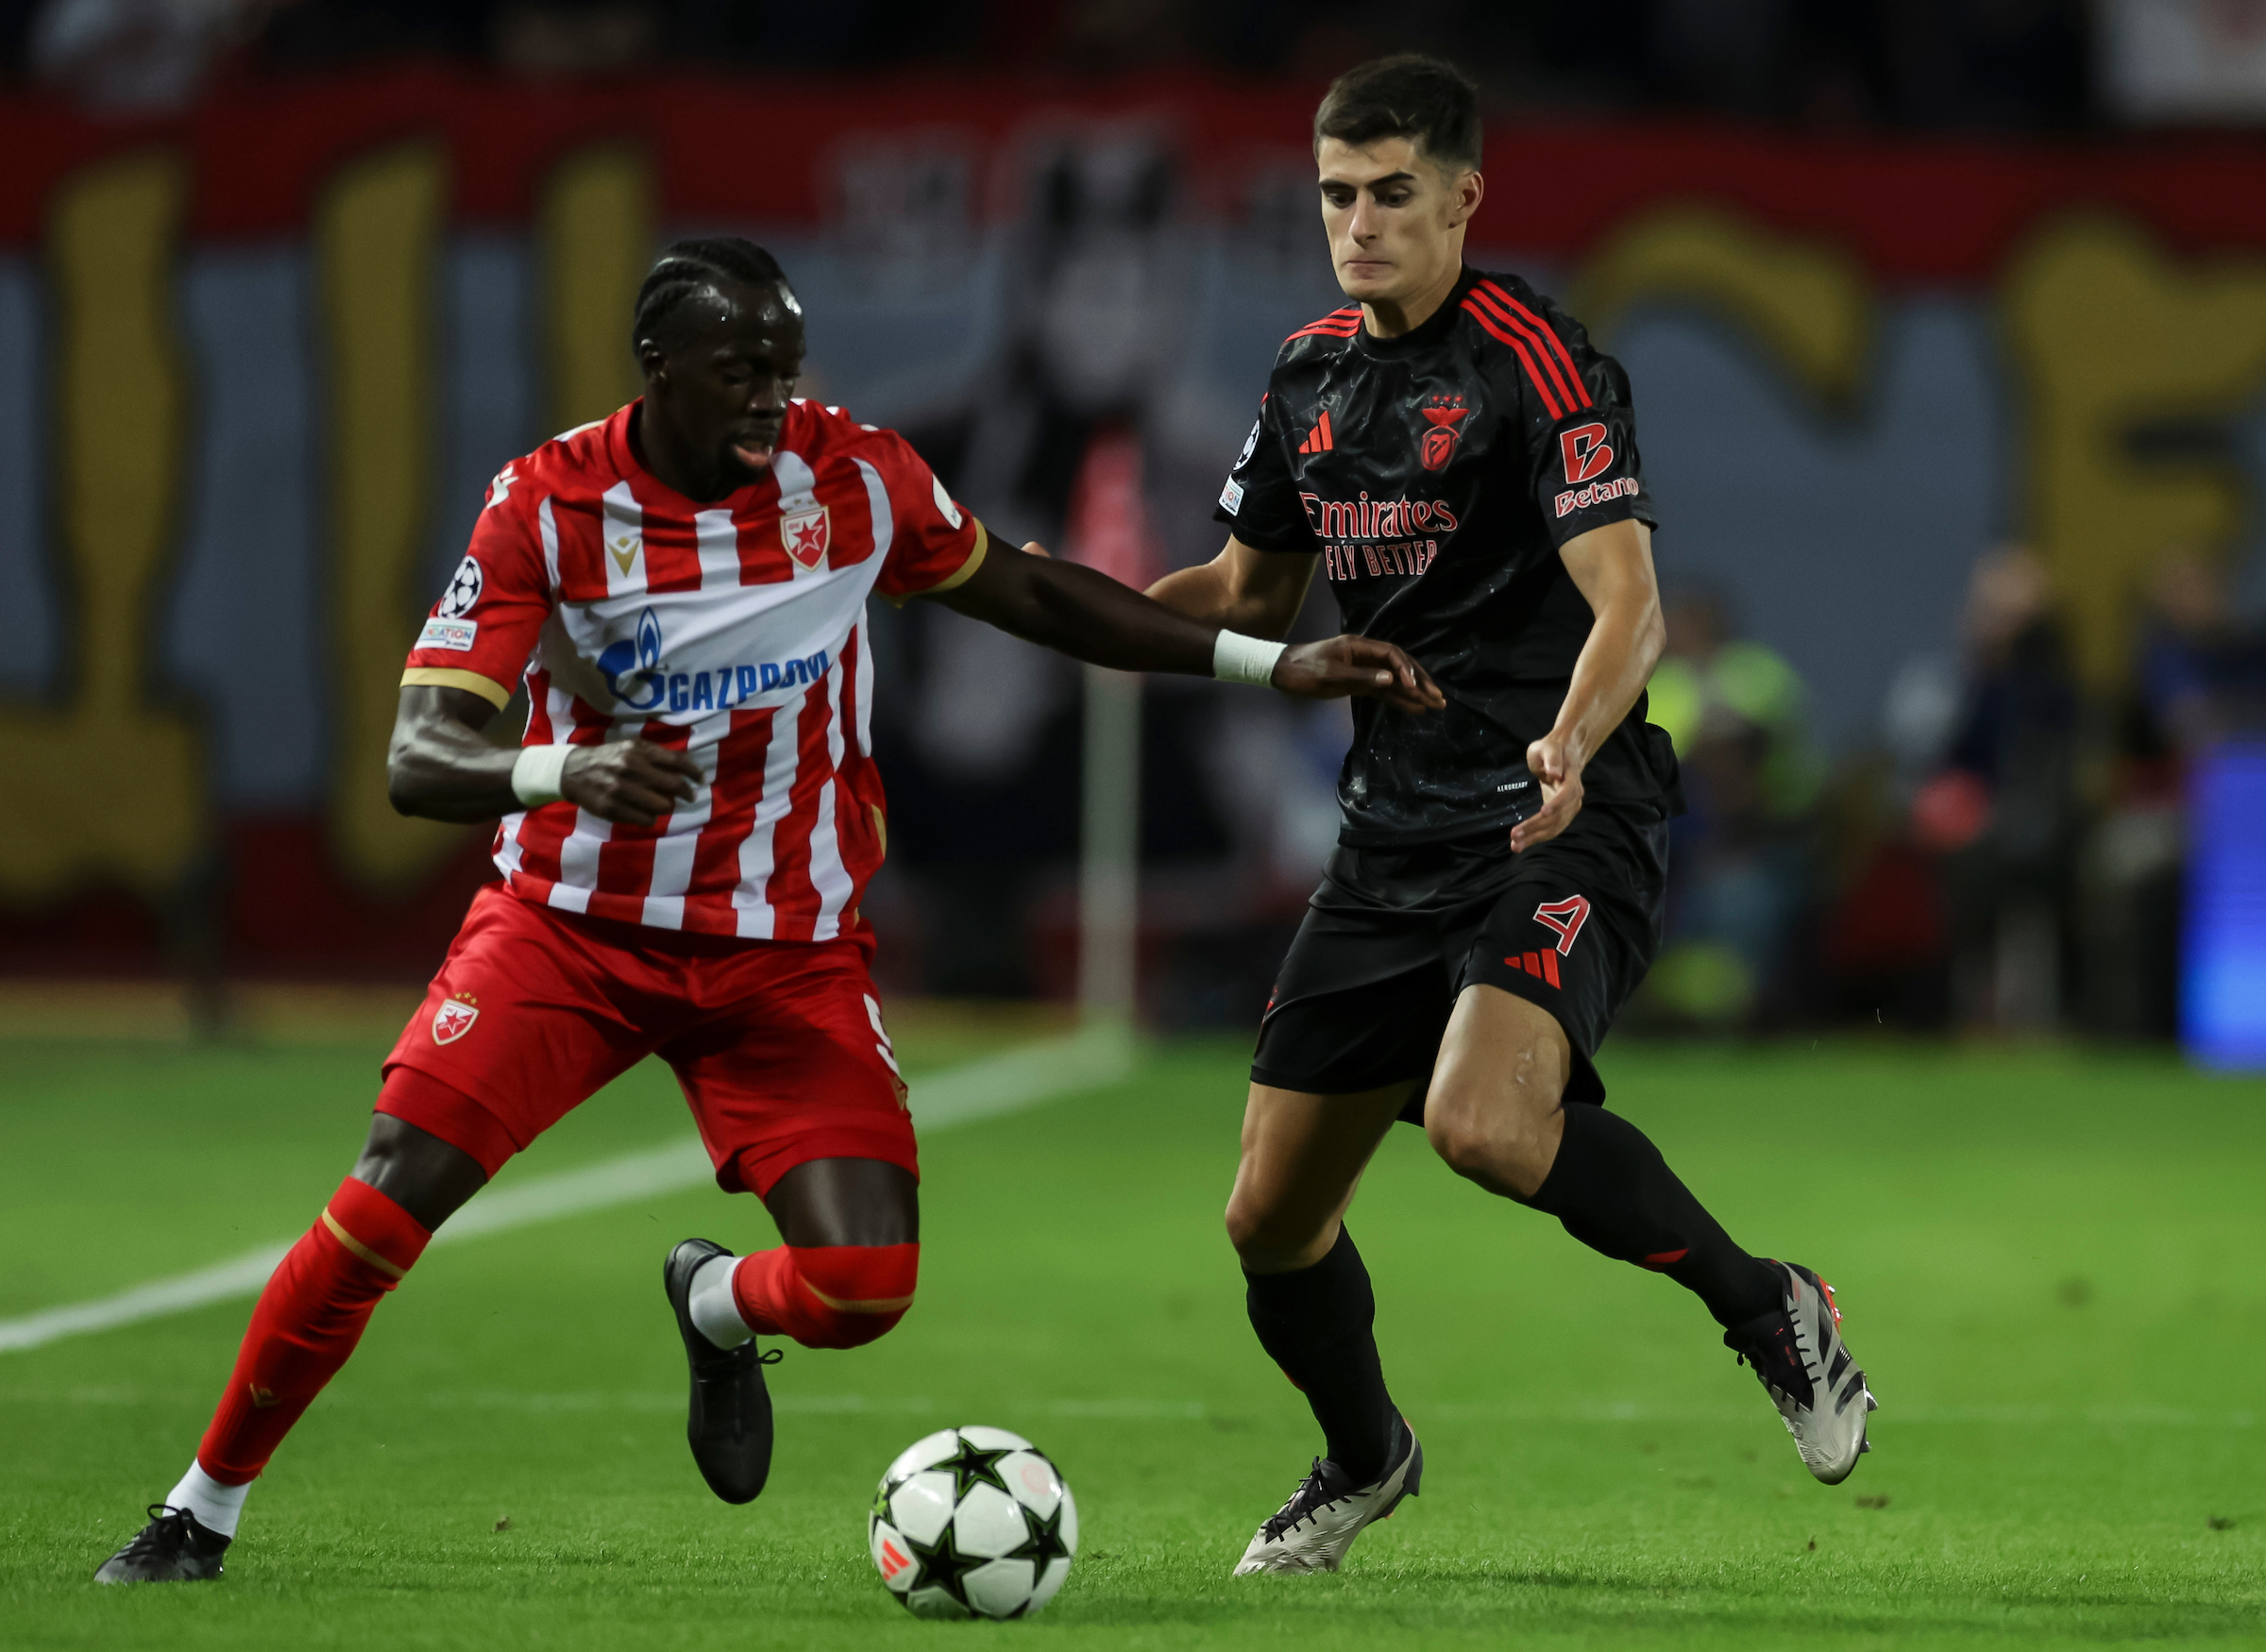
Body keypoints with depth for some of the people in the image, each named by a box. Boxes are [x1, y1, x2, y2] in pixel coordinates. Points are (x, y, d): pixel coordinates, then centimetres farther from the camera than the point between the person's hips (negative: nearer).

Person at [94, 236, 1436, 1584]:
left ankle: (719, 1308, 24)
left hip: (789, 952, 2)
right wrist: (563, 771, -40)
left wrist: (1271, 664, 6)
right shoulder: (547, 501, -13)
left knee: (863, 1290, -14)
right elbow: (420, 760, -18)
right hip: (571, 920, -2)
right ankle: (203, 1511, 0)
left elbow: (1031, 595, 10)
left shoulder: (853, 474, -6)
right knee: (390, 1201, -18)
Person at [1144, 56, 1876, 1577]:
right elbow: (1254, 592, 23)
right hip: (1398, 828, 7)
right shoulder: (1312, 375, 11)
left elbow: (1627, 606, -20)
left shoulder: (1536, 360, -12)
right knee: (1272, 1217, 6)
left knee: (1485, 1122, -33)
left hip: (1563, 822, -7)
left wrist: (1572, 743, -40)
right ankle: (1364, 1458, 37)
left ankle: (1770, 1308, -11)